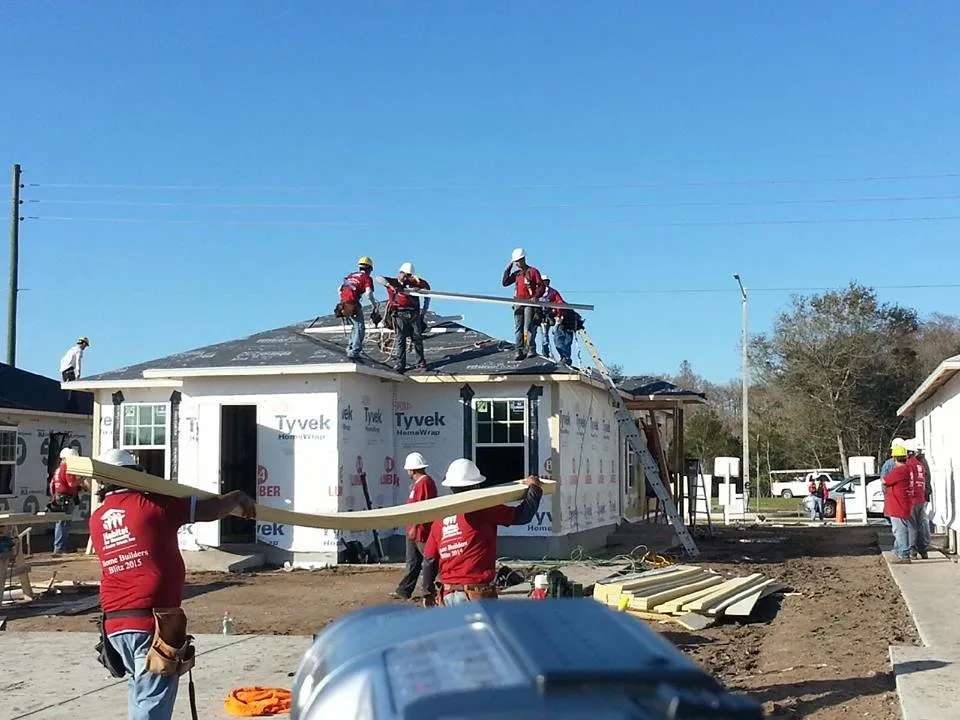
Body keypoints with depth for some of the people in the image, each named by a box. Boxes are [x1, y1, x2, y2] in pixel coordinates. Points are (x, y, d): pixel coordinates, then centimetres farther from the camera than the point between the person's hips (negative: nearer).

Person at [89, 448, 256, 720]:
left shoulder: (97, 519, 10)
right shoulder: (152, 504, -7)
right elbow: (211, 510, -5)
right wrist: (238, 497, 14)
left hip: (114, 623, 6)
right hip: (153, 621, -6)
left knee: (141, 687, 24)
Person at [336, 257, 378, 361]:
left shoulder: (350, 276, 23)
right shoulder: (367, 278, 3)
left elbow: (340, 289, 21)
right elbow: (368, 293, -12)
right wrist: (375, 305, -3)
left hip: (343, 305, 7)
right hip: (353, 304, -7)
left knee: (355, 327, 22)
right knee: (360, 328, -1)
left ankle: (350, 349, 23)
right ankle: (354, 352, -9)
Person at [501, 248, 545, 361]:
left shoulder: (533, 271, 3)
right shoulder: (516, 273, 19)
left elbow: (541, 286, -2)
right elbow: (505, 283, 12)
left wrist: (536, 296, -18)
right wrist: (508, 268, 9)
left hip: (530, 302, -5)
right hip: (518, 303, 5)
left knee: (529, 327, -11)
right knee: (518, 328, -1)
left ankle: (531, 350, -10)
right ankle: (520, 351, -2)